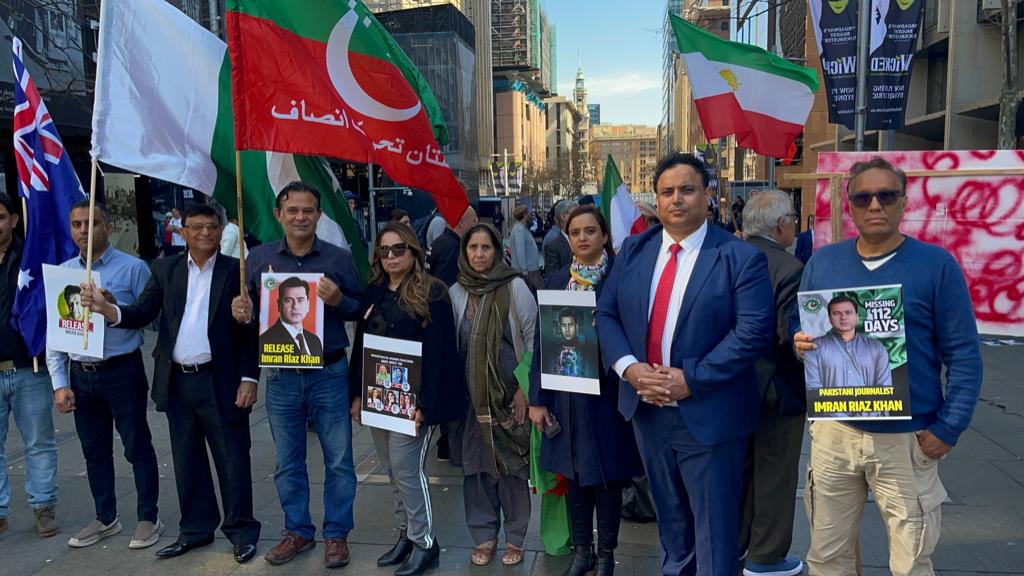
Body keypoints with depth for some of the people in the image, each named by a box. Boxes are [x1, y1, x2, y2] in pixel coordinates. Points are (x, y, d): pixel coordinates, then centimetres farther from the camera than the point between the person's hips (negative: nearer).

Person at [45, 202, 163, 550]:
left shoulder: (132, 268, -8)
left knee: (138, 447, 5)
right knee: (95, 452, 17)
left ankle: (148, 518, 21)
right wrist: (60, 384, 2)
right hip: (80, 375, 5)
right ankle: (105, 519, 34)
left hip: (123, 371, -5)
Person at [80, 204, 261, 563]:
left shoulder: (236, 271, -4)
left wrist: (249, 378, -10)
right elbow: (141, 314, 1)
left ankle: (241, 531, 18)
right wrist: (105, 308, -19)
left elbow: (251, 329, -5)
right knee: (187, 460, 15)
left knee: (232, 460, 4)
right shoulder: (165, 269, 8)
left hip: (220, 382, -4)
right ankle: (195, 529, 30)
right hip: (176, 382, 4)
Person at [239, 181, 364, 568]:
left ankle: (336, 534, 24)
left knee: (338, 460, 7)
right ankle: (297, 531, 32)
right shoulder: (258, 258, 3)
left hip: (329, 373, -2)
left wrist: (338, 300, -18)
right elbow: (246, 306, 12)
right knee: (288, 463, 14)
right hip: (281, 375, 2)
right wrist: (242, 314, -10)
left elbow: (362, 310, 2)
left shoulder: (339, 258, -2)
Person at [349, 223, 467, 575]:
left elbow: (437, 352, -15)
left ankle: (424, 542, 11)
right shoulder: (373, 293, 11)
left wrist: (425, 402, -20)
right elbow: (360, 345, 14)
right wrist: (356, 394, 10)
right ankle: (406, 535, 26)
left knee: (406, 468, -5)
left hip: (410, 397, -7)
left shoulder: (431, 294, -10)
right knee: (392, 469, 13)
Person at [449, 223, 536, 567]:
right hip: (470, 394, 3)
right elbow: (450, 345, 10)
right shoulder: (456, 292, 4)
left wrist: (525, 389, -8)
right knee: (475, 463, 9)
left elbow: (532, 339, -5)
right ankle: (484, 535, 25)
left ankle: (514, 538, 21)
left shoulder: (515, 287, -6)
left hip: (509, 392, -3)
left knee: (511, 464, 4)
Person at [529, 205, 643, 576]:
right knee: (574, 475, 13)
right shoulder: (556, 282, 4)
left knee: (606, 476, 8)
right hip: (565, 392, 4)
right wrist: (538, 399, 2)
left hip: (605, 392, -3)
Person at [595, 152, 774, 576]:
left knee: (714, 528, 10)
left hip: (708, 415, -5)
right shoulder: (634, 250, 4)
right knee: (670, 518, 24)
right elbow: (606, 313, 4)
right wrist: (628, 367, -13)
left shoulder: (740, 257, -10)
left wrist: (690, 378, -22)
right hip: (647, 409, 5)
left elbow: (754, 331, -18)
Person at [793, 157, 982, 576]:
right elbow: (797, 326, 12)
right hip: (833, 430, 3)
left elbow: (964, 355, -5)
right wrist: (799, 343, -11)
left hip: (908, 439, -2)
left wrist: (948, 428, -11)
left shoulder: (937, 264, -6)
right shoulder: (822, 262, 3)